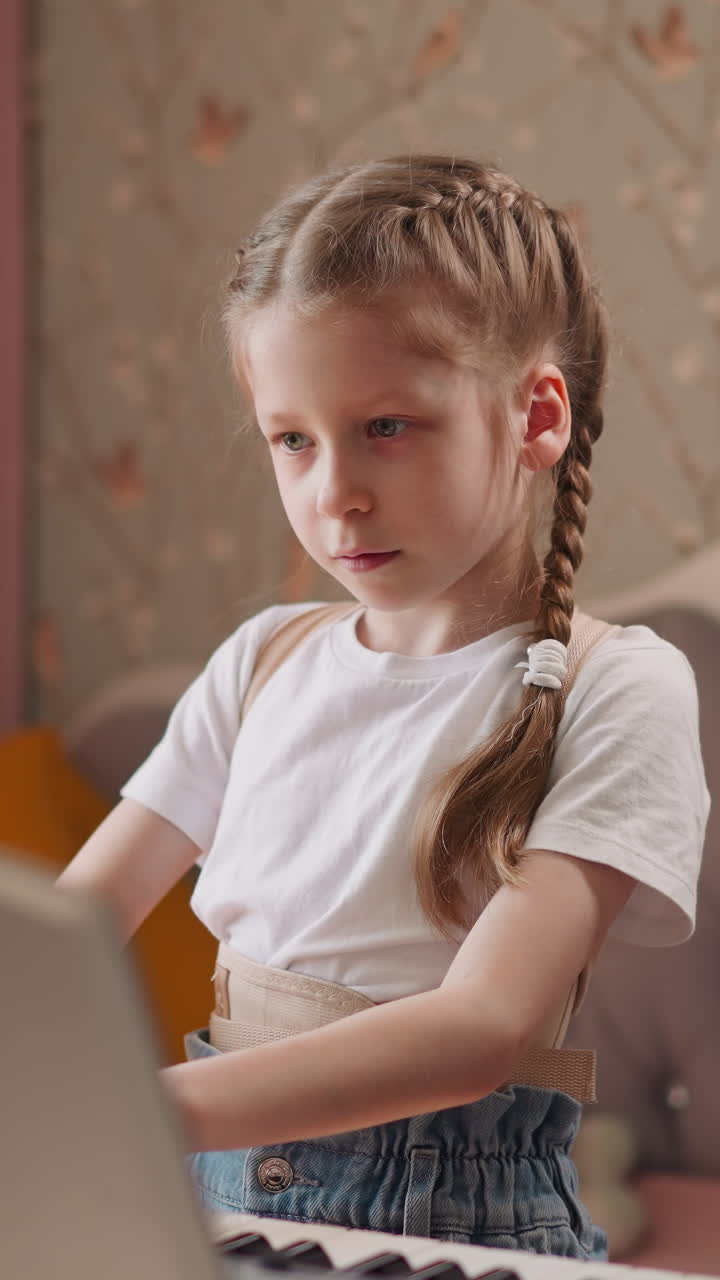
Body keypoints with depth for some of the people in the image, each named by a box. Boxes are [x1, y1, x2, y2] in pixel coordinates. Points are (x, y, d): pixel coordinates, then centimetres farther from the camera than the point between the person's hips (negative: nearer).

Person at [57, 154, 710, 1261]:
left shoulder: (616, 691, -6)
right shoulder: (264, 661, 11)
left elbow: (485, 1024, -18)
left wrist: (153, 1110, -32)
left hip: (455, 1211, -5)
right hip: (218, 1187, 6)